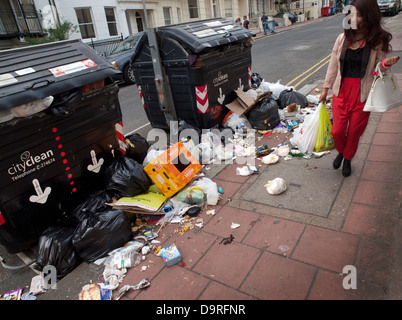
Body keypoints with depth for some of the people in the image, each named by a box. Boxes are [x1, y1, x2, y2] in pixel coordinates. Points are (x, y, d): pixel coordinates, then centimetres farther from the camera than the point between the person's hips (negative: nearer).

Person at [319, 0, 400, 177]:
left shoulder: (378, 40, -5)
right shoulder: (343, 38, 1)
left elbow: (378, 67, 1)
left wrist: (387, 63, -24)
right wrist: (326, 89, 12)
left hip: (363, 94, -1)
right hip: (341, 91, 2)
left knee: (354, 132, 8)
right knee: (337, 131, -1)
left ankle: (348, 159, 35)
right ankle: (341, 152, 33)